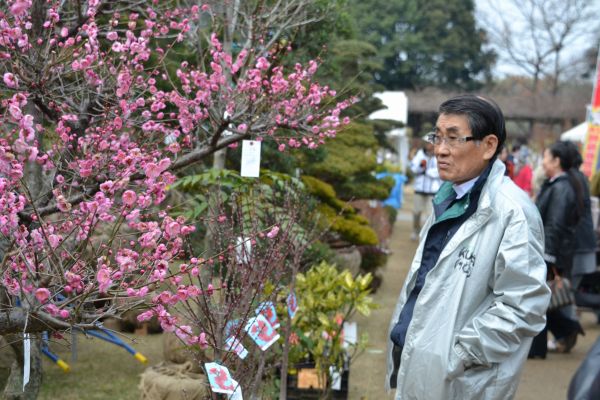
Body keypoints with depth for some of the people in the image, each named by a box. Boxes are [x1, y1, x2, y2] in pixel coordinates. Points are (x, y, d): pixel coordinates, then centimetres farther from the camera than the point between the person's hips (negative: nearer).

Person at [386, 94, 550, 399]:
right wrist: (402, 330, 11)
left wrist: (457, 355, -19)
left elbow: (523, 308, -23)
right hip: (416, 366, 8)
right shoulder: (450, 198, 9)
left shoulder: (512, 212, -19)